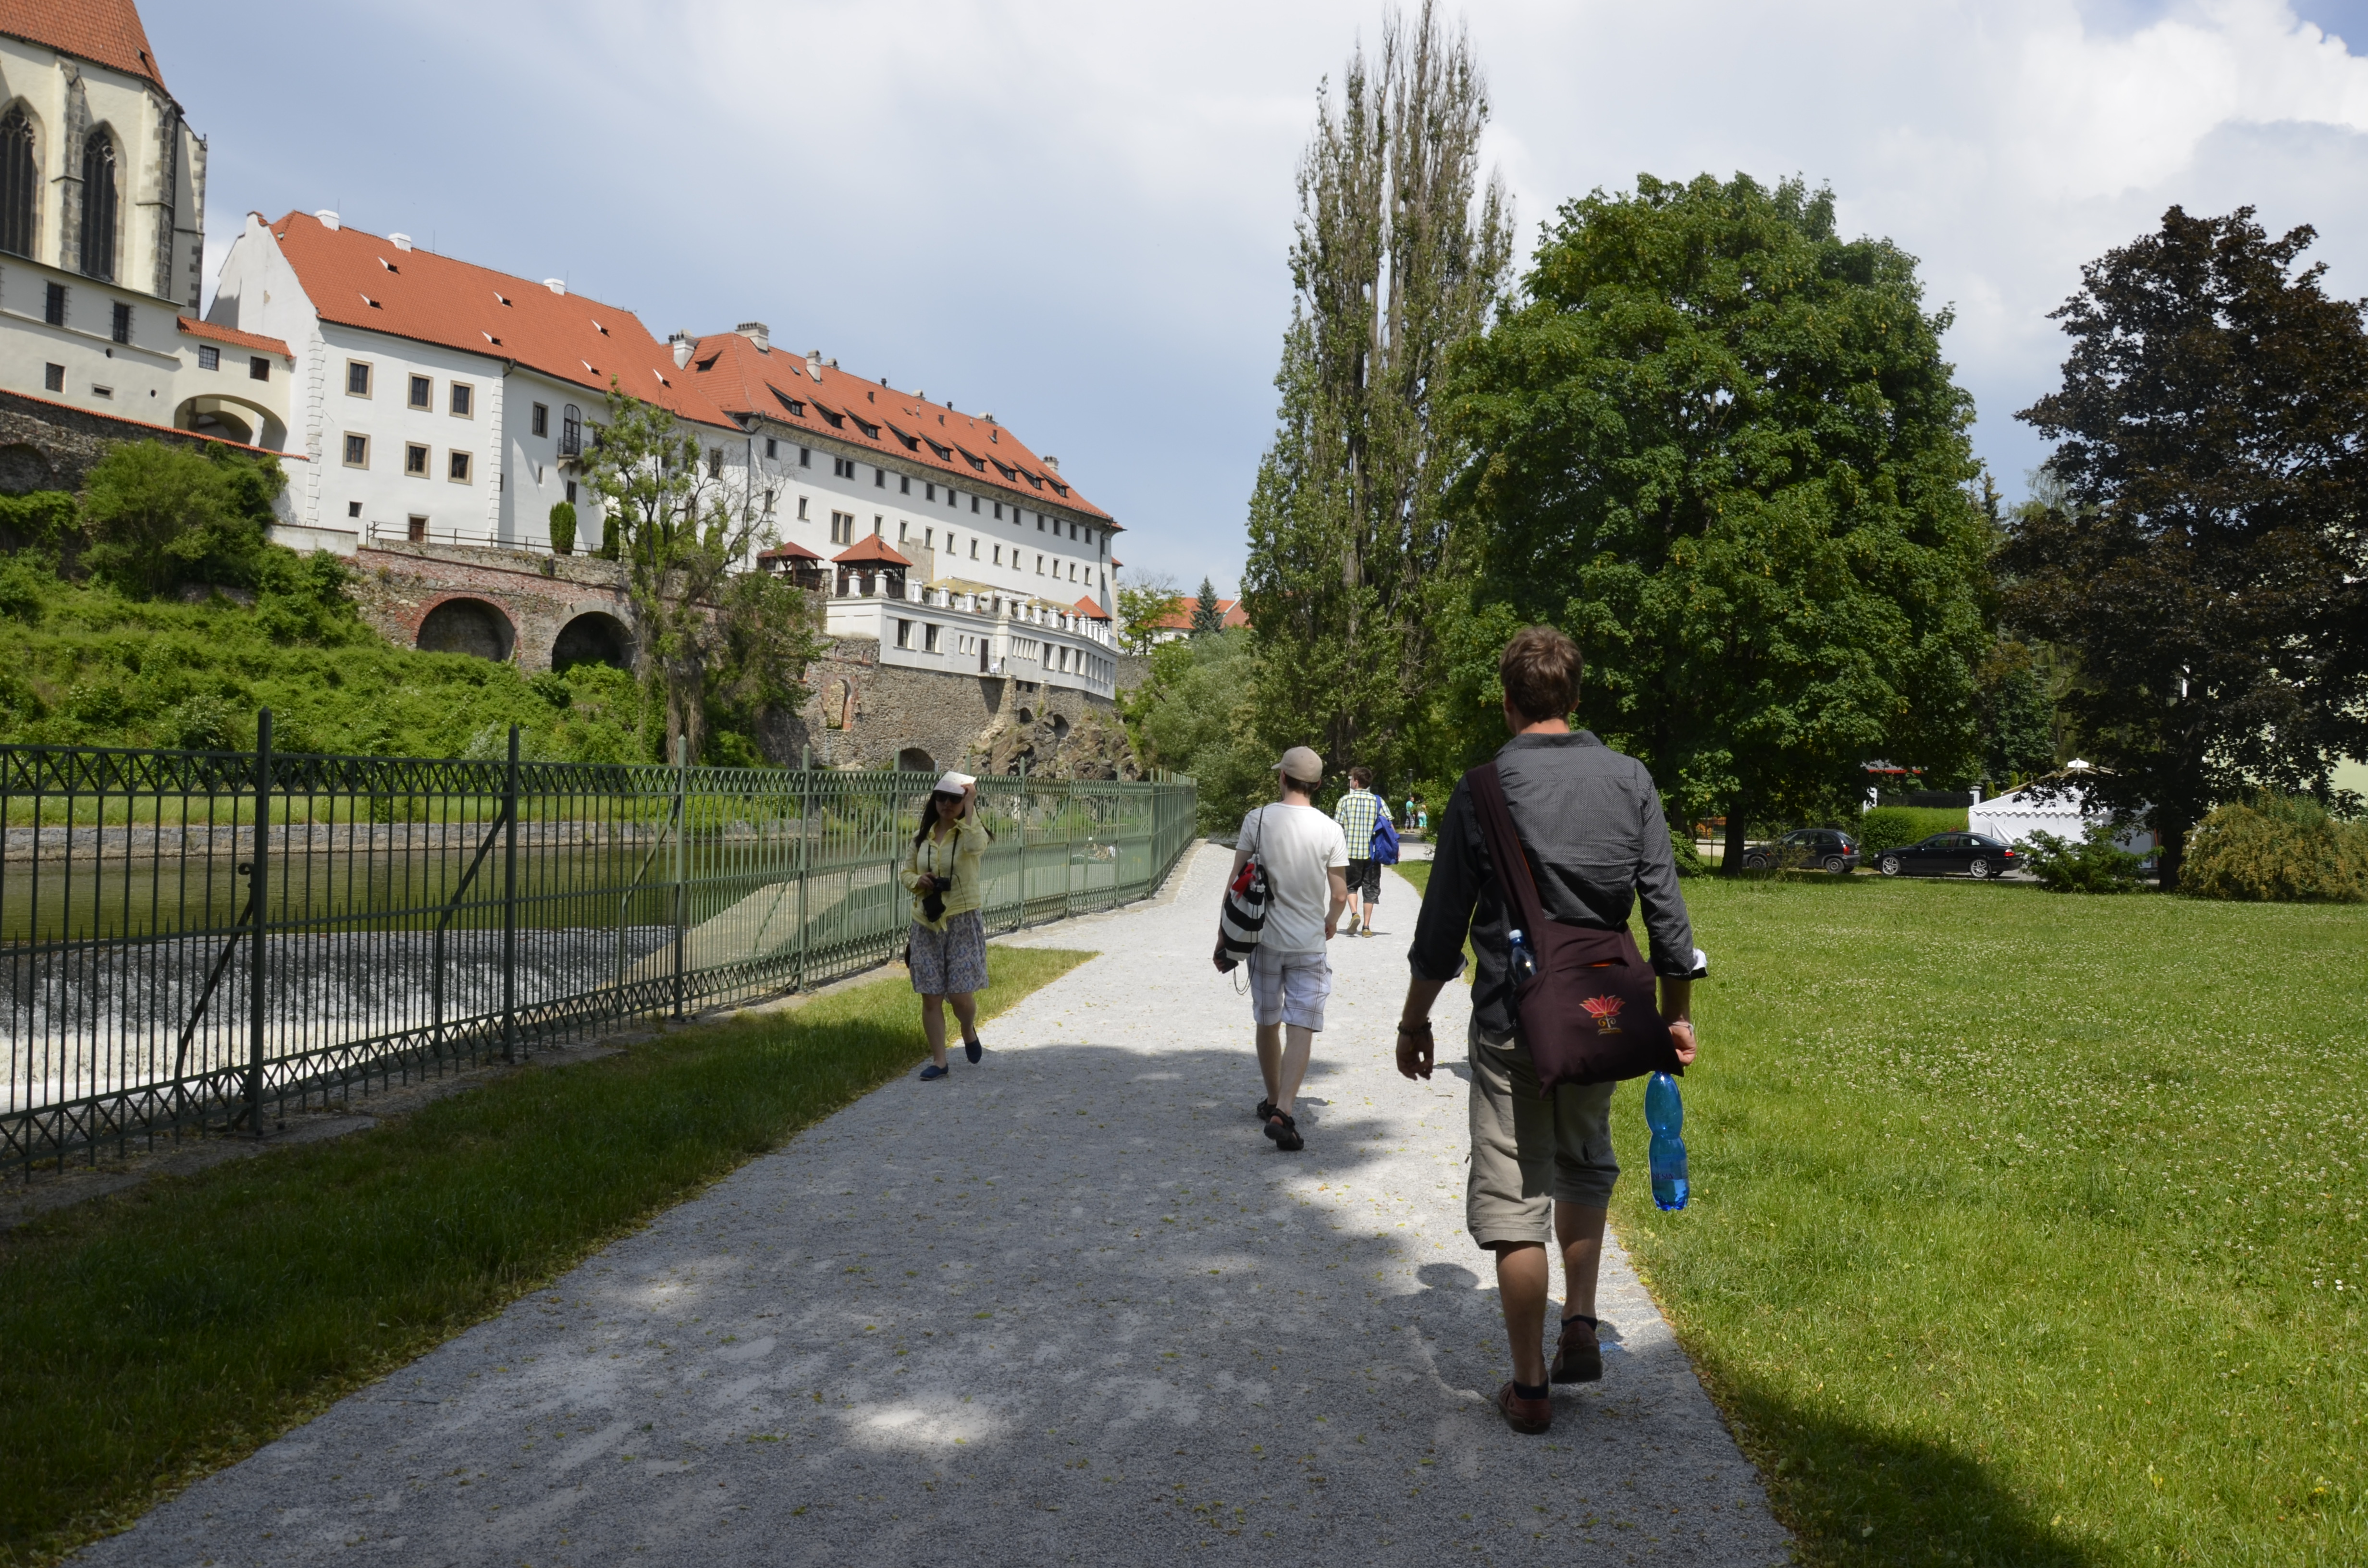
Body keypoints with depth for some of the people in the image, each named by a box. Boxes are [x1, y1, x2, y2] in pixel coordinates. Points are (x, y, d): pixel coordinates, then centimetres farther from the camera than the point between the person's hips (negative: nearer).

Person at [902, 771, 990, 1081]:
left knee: (961, 995, -6)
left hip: (962, 923, -4)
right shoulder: (923, 837, 8)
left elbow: (976, 846, -30)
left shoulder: (969, 833, -5)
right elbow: (905, 872, 17)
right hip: (926, 925, 4)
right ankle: (938, 1061, 15)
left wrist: (970, 805, -23)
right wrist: (918, 880, -6)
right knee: (931, 997, 4)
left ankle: (969, 1029, 28)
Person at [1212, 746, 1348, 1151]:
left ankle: (1273, 1102, 32)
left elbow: (1236, 883, -4)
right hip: (1309, 943, -1)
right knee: (1301, 1030, -2)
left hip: (1264, 939, 1)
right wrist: (1331, 922, 18)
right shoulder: (1330, 830, -5)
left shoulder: (1258, 820, -4)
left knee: (1267, 1024, 17)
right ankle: (1282, 1113, -15)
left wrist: (1224, 935, 4)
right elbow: (1340, 895, -4)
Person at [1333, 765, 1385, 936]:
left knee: (1351, 885, 14)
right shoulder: (1378, 801, 2)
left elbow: (1337, 827, -4)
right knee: (1370, 888, 9)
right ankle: (1367, 926, 6)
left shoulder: (1345, 800, -2)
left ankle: (1355, 913, -10)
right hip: (1372, 852, 1)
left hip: (1351, 852, -1)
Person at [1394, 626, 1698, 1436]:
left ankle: (1530, 1386, 14)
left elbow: (1442, 927, -4)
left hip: (1509, 1026, -3)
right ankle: (1580, 1324, 21)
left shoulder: (1480, 792, -7)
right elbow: (1665, 910, 0)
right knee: (1586, 1167, 27)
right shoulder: (1630, 780, 0)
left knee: (1514, 1201, 6)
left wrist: (1414, 1020, 8)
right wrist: (1677, 1012, 11)